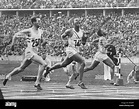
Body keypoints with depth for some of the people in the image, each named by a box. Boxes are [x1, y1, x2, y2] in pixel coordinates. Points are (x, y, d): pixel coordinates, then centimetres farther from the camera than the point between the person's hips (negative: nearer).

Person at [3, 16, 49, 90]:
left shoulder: (40, 31, 9)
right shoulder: (28, 31, -10)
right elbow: (16, 35, -1)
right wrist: (12, 44, 2)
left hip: (35, 52, 8)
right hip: (30, 51, -8)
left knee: (21, 68, 20)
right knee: (43, 64, -22)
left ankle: (8, 76, 38)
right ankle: (37, 83, -18)